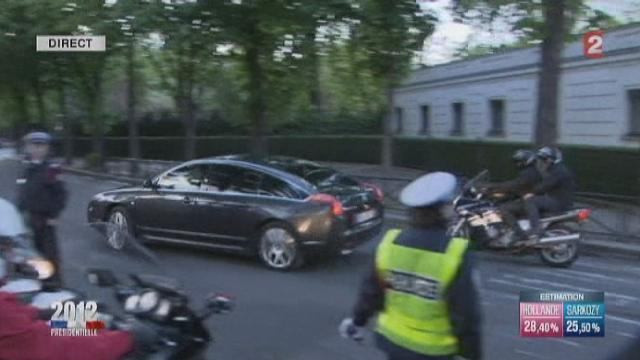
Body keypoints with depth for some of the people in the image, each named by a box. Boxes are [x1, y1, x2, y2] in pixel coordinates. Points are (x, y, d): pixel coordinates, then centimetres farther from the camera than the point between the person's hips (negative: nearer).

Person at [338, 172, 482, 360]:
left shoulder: (391, 243, -10)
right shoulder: (456, 254, -24)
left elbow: (371, 290, 2)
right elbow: (465, 314, -18)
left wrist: (358, 320, 18)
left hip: (394, 337, 5)